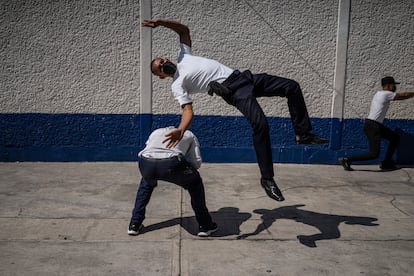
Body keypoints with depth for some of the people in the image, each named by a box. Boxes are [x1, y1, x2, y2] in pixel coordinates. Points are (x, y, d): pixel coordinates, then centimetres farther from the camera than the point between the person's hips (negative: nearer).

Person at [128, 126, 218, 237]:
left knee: (146, 183, 39)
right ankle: (204, 226, 30)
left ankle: (134, 225, 37)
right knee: (195, 184, 27)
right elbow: (197, 162, 21)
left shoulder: (156, 132, 40)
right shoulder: (189, 135, 33)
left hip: (145, 163, 3)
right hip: (171, 164, -3)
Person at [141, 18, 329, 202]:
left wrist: (161, 22, 11)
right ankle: (267, 178, -18)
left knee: (292, 87, 1)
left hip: (243, 77, 8)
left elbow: (184, 29, 24)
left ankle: (303, 134, 11)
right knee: (260, 124, -28)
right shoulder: (177, 85, 0)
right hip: (233, 90, -7)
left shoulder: (184, 57, 21)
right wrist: (181, 129, -32)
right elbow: (188, 109, -13)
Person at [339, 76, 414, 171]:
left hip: (377, 125, 11)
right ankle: (347, 160, -9)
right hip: (372, 126, -11)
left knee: (395, 138, 17)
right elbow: (403, 95, -4)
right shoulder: (386, 94, -11)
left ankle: (386, 163, 21)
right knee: (374, 154, -13)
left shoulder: (380, 94, 16)